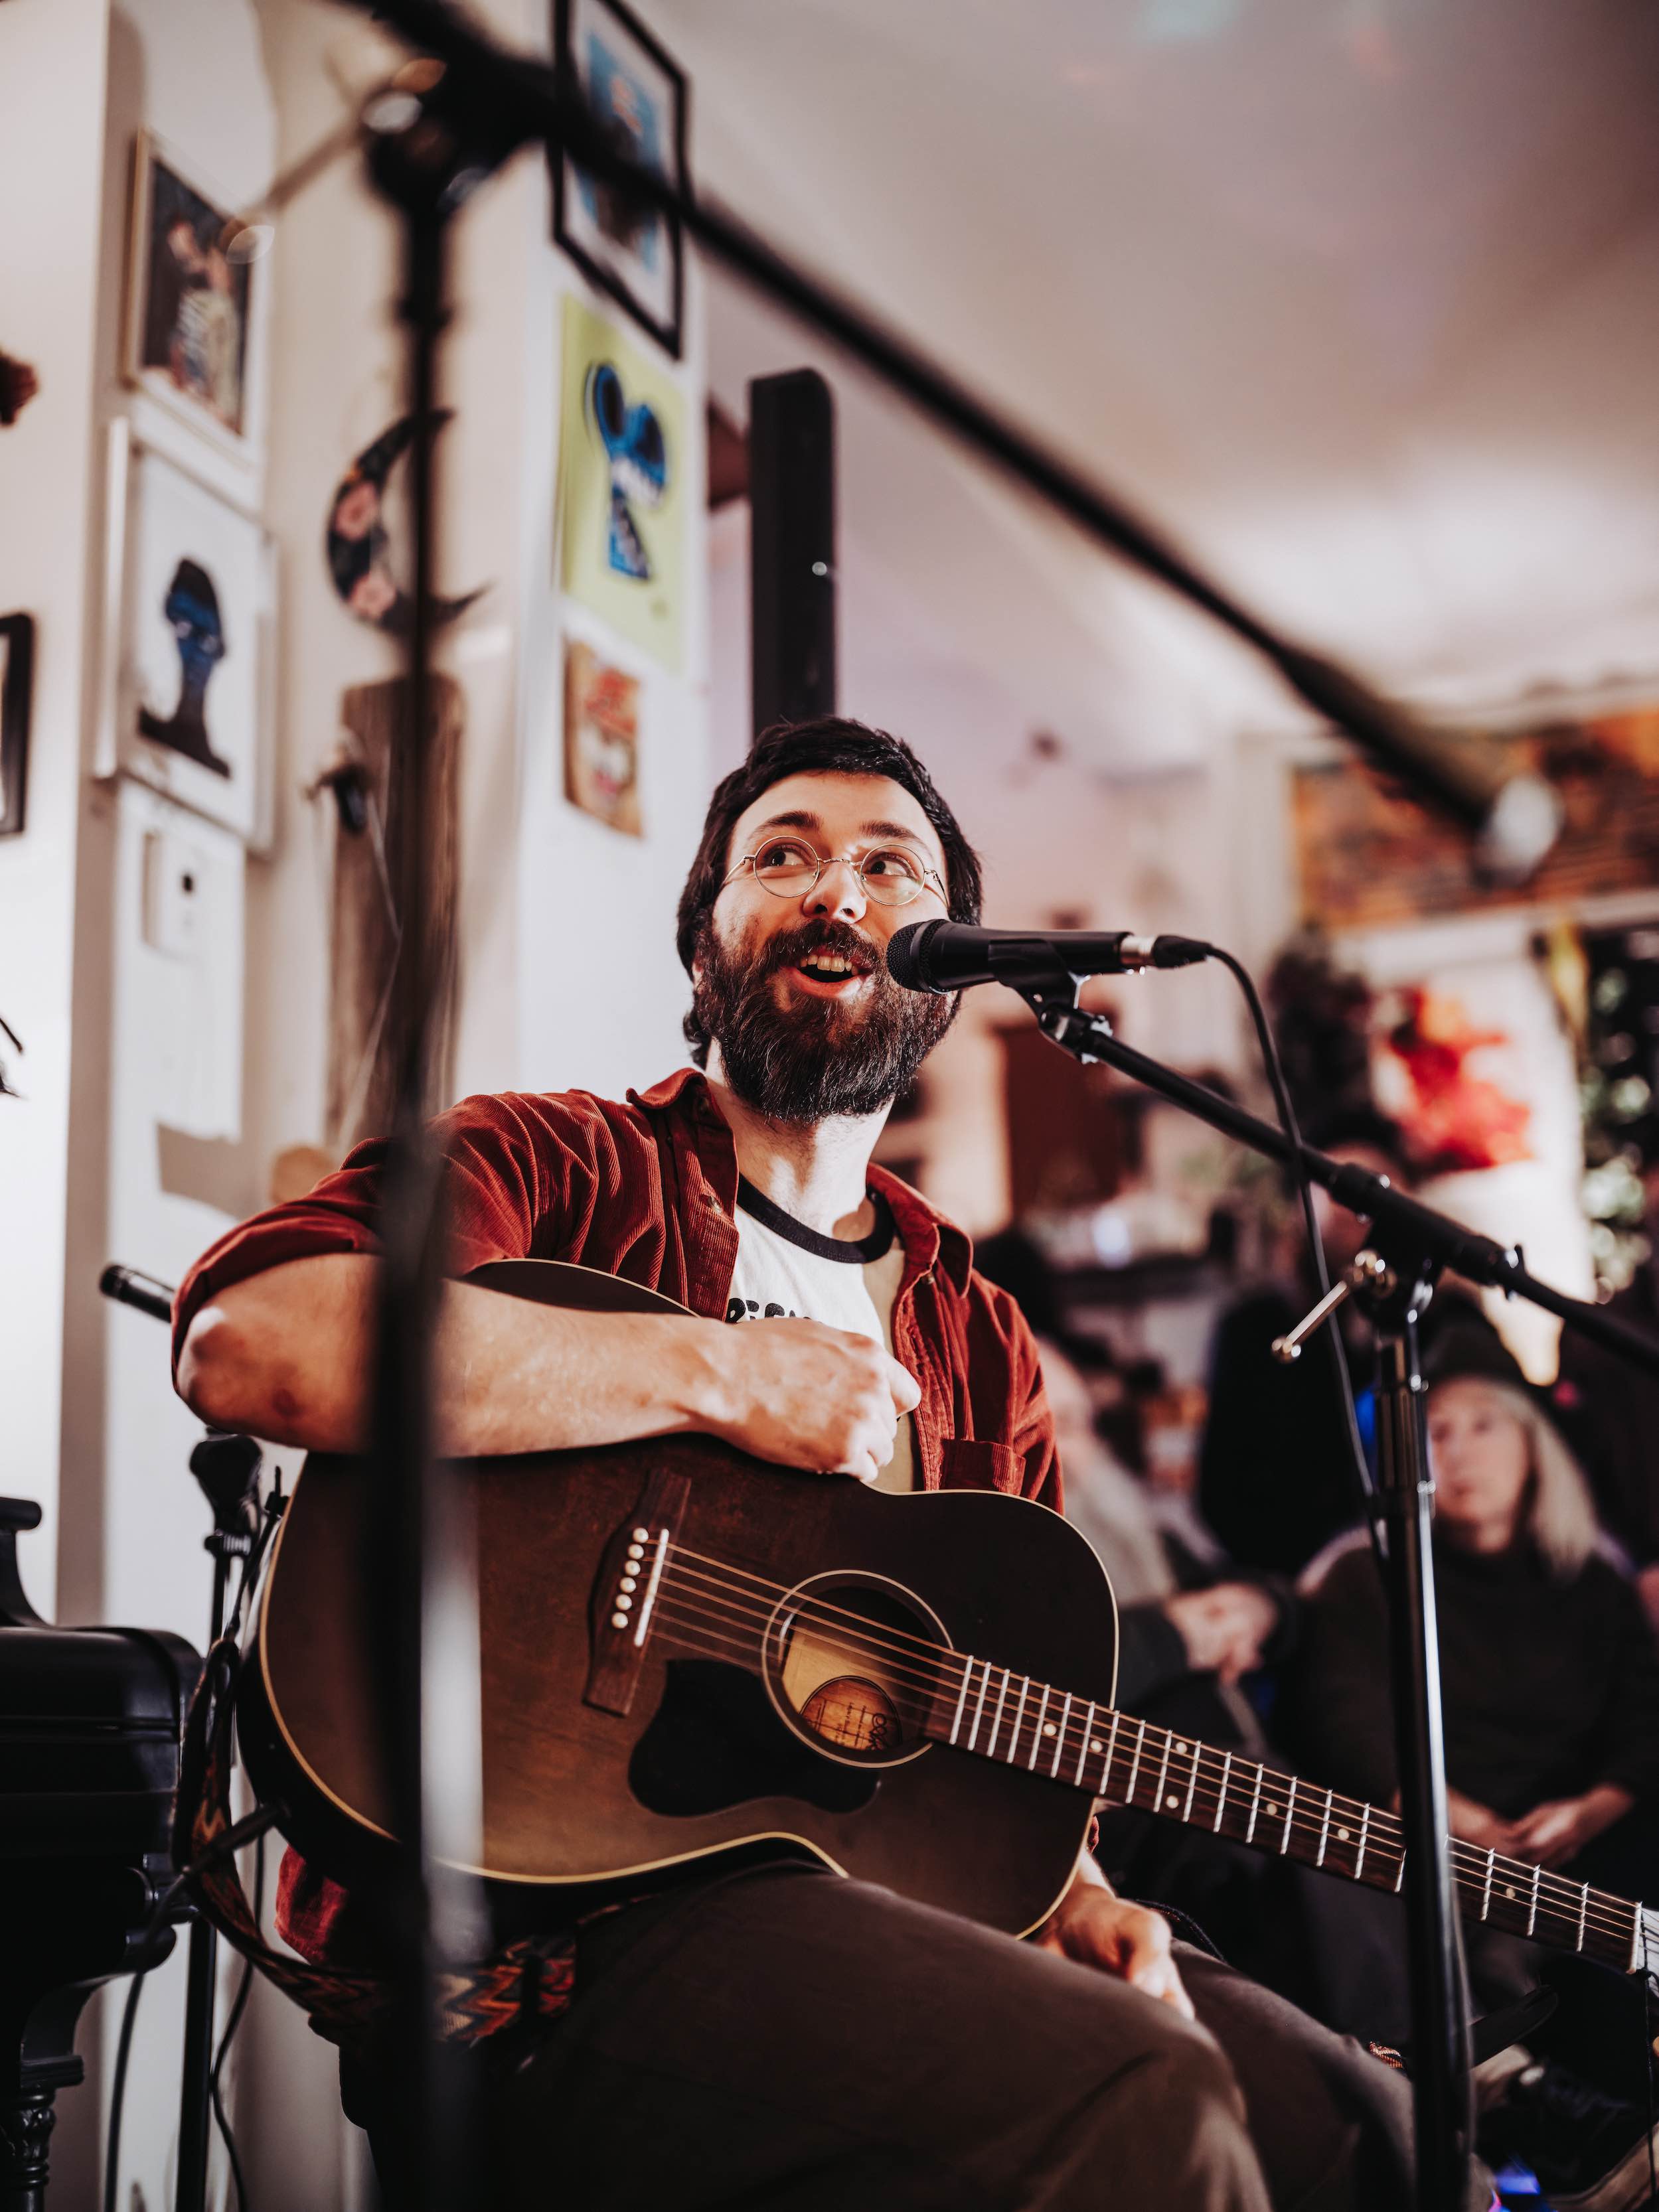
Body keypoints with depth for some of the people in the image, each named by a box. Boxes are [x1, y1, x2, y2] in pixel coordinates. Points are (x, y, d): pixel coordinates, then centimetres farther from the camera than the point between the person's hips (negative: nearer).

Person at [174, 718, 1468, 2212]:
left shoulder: (982, 1346, 20)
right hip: (548, 1900, -6)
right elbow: (246, 1340, -19)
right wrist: (720, 1373, -15)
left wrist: (1066, 1890, 1)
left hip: (883, 1902, 6)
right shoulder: (554, 1166, 3)